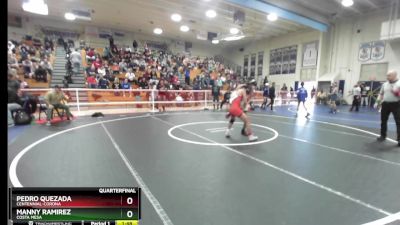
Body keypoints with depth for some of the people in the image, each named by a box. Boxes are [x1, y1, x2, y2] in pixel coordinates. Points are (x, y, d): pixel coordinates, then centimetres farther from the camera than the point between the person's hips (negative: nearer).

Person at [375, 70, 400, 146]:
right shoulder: (384, 84, 9)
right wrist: (377, 102, 8)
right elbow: (381, 94, 16)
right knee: (383, 120, 12)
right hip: (385, 104, 5)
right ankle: (383, 135, 26)